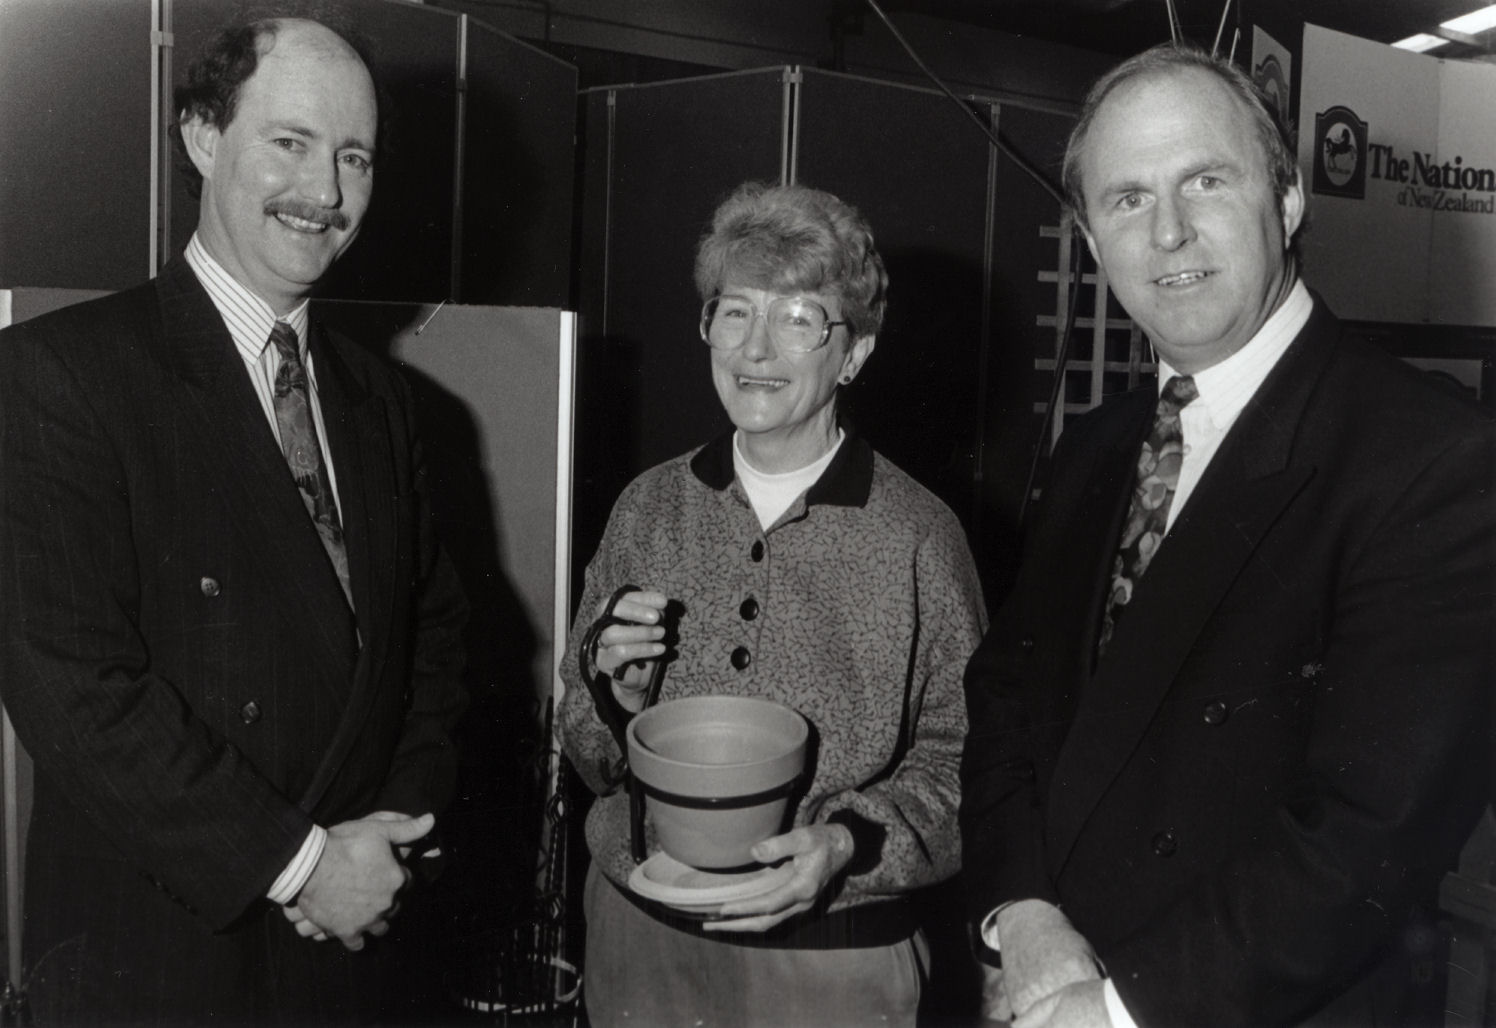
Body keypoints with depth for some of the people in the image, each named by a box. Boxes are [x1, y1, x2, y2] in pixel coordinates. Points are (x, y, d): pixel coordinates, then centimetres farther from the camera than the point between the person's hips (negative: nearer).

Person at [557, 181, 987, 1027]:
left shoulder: (918, 535, -12)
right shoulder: (649, 507, -1)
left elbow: (960, 760, -7)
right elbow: (589, 756, 8)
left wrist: (848, 842, -21)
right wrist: (617, 701, -12)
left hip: (833, 957, -3)